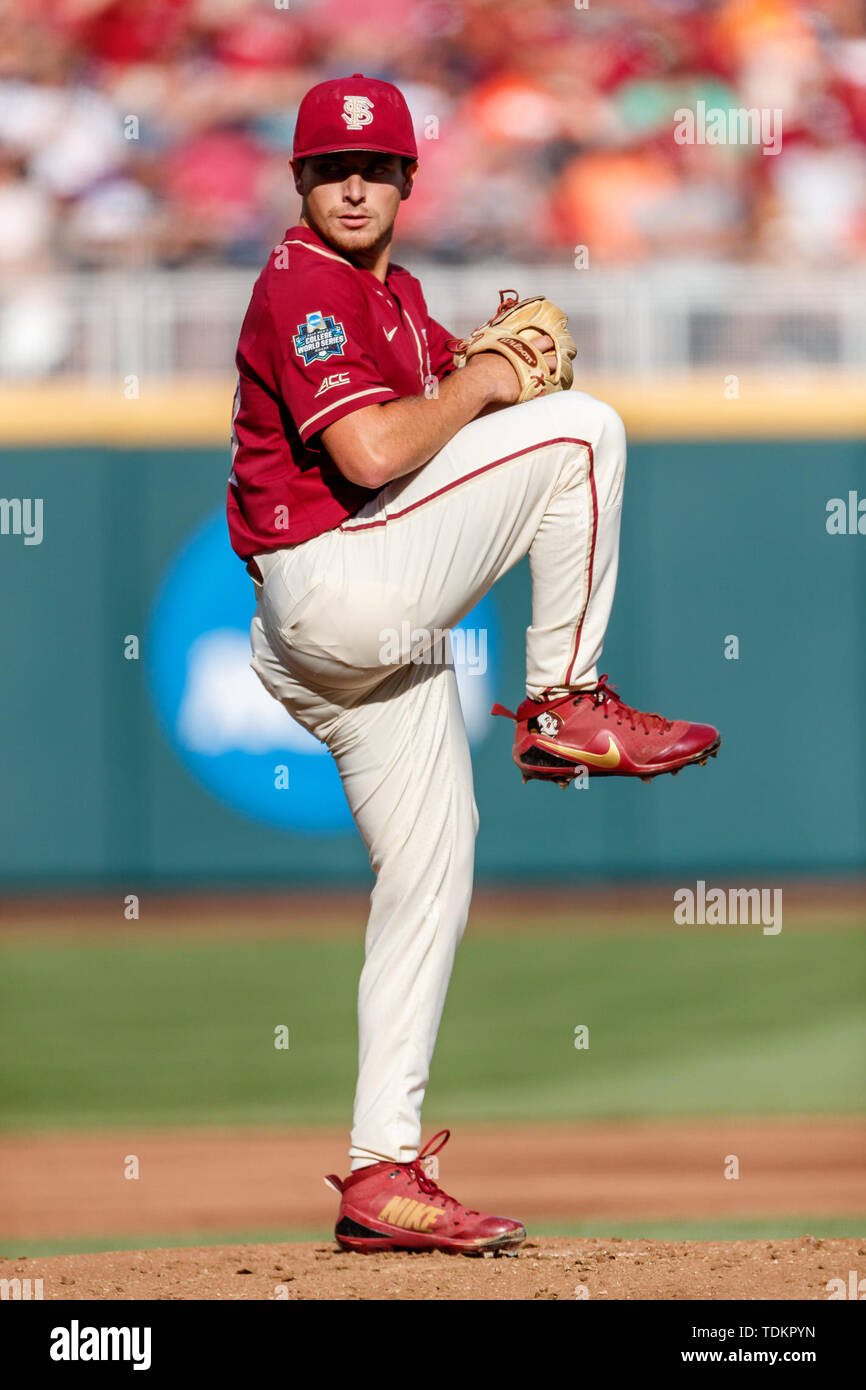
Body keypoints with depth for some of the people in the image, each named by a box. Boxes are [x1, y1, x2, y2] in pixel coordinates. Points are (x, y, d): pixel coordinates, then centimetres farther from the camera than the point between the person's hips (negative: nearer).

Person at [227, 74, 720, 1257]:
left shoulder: (394, 292, 20)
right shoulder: (302, 285, -11)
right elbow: (370, 451, -23)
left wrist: (502, 348, 6)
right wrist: (479, 386, -8)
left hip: (382, 628, 10)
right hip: (336, 579, -10)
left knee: (430, 877, 8)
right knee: (580, 428, -9)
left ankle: (383, 1173, 8)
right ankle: (565, 704, -4)